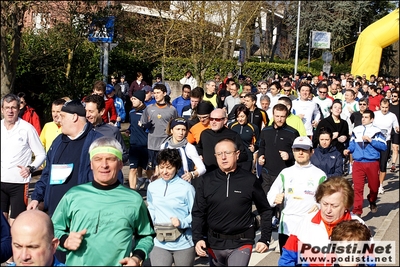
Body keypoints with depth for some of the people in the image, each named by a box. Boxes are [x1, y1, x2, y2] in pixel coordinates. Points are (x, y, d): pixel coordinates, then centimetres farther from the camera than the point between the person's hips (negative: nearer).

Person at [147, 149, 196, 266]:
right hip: (160, 244, 3)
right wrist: (152, 225, 3)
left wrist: (182, 223, -23)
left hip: (184, 244, -3)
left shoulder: (187, 188, -12)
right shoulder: (152, 187, 4)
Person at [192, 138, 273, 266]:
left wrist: (265, 239, -3)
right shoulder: (206, 181, 0)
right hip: (213, 243, 3)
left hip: (241, 244, -3)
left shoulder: (250, 180, -5)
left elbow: (265, 210, 2)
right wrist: (197, 238, -10)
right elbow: (198, 212, 2)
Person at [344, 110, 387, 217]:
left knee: (374, 186, 14)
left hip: (372, 163, -1)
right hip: (358, 163, 1)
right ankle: (357, 212, -3)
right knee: (358, 188, -6)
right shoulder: (356, 130, 9)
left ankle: (372, 202, 45)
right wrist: (348, 150, -7)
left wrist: (370, 140, -17)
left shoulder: (376, 131, -2)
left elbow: (383, 146, -9)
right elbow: (352, 144, 13)